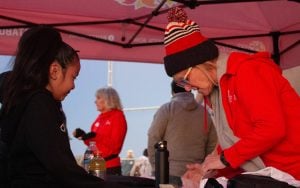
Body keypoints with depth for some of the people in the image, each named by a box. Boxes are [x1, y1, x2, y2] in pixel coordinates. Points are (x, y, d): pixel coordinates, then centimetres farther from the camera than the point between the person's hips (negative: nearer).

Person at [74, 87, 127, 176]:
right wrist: (84, 136, -1)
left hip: (110, 166, -7)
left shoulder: (118, 116, -5)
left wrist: (95, 136, -22)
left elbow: (115, 144, -14)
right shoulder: (100, 118, 13)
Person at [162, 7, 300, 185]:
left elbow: (272, 128, -23)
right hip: (266, 174, 8)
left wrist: (225, 159, -15)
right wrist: (210, 168, 3)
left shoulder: (247, 71, -16)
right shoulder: (217, 87, 10)